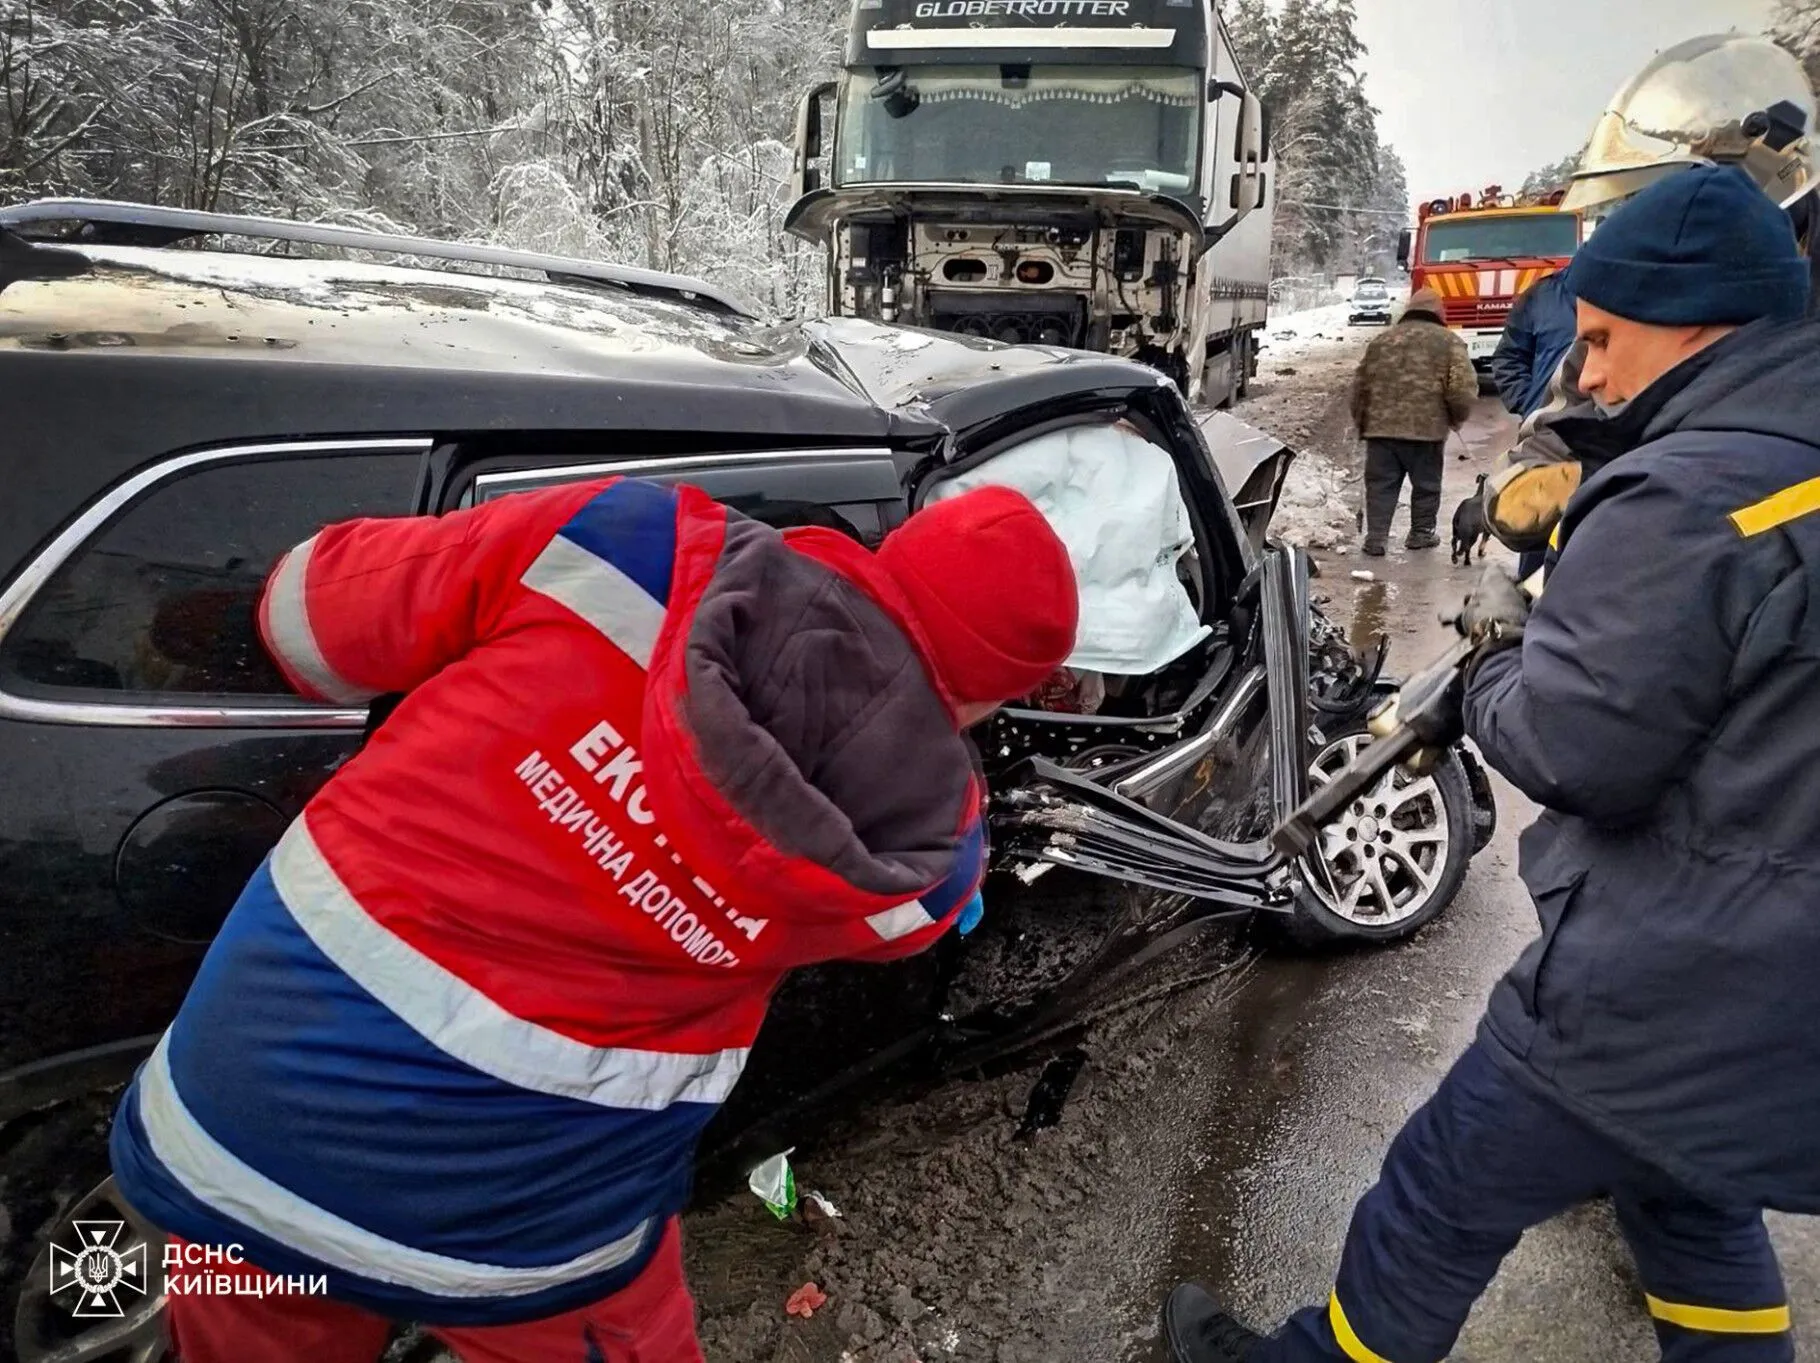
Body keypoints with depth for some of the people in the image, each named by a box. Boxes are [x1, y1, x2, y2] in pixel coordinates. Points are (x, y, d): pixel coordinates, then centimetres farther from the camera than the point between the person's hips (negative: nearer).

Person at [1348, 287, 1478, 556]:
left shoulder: (1381, 341, 14)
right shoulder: (1449, 342, 2)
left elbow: (1360, 386, 15)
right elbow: (1463, 387, -7)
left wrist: (1361, 422, 24)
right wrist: (1457, 418, 10)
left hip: (1381, 427, 2)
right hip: (1427, 429, -2)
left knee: (1380, 485, 6)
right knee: (1426, 485, 14)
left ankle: (1375, 536, -1)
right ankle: (1421, 532, 23)